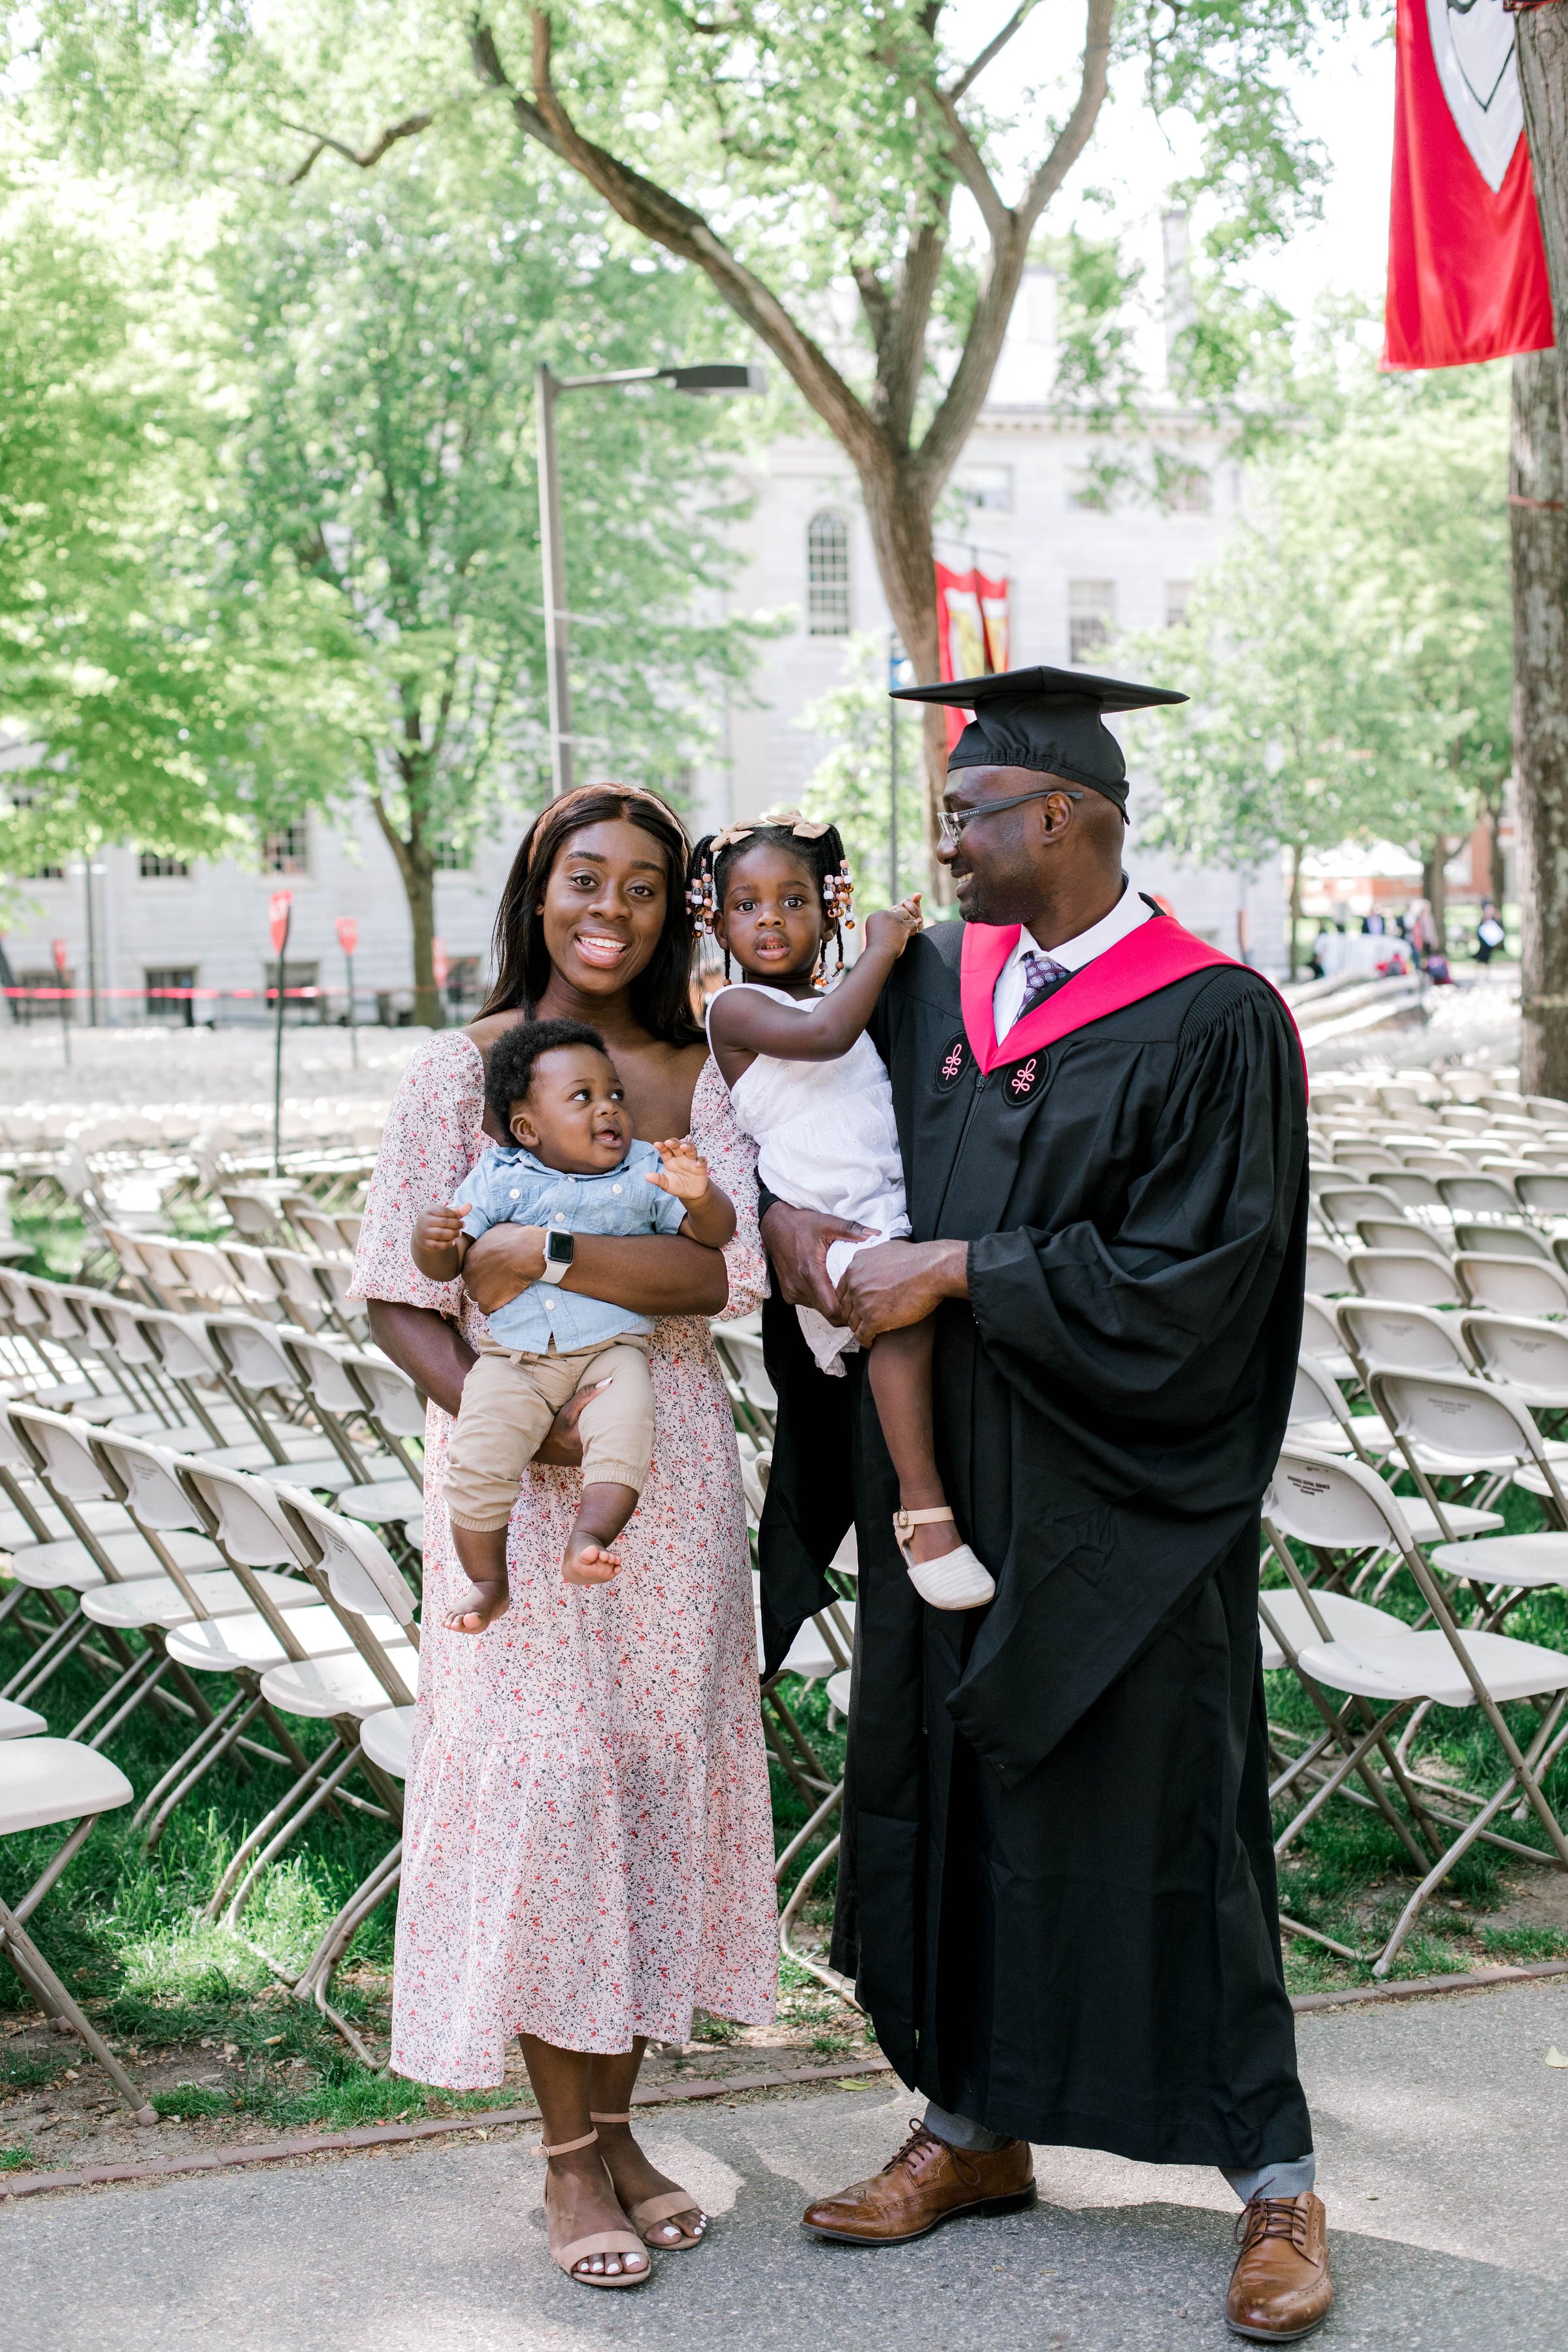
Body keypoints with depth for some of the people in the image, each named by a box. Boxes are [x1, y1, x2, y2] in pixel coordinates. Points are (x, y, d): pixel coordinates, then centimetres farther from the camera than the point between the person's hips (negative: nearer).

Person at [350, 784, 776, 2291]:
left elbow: (721, 1275, -10)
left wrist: (525, 1252, -19)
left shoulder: (699, 1076, 4)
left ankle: (616, 2120, 21)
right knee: (539, 1773, -3)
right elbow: (397, 1299, -5)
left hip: (671, 1468, 3)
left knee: (659, 1767, 6)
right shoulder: (461, 1071, -2)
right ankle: (568, 2157, 10)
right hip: (514, 1472, -3)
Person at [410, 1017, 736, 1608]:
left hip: (611, 1347, 0)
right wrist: (428, 1242, -18)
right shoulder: (498, 1179, 7)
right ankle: (488, 1581, 1)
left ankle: (587, 1538, -25)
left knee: (624, 1436, -29)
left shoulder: (644, 1174, 8)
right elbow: (447, 1265, 6)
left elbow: (716, 1233, 4)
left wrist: (699, 1195, -19)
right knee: (475, 1461, -16)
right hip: (513, 1357, 0)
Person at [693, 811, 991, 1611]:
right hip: (824, 1224, -9)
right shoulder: (737, 1008, -1)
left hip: (897, 1202, 9)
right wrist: (881, 949, -9)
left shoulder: (836, 1000, 24)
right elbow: (823, 1035, -19)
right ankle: (923, 1508, -27)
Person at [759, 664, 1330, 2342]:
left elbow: (1190, 1279, -18)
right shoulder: (935, 980, 6)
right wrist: (779, 1207, -2)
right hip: (943, 1490, 6)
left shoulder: (1211, 1024, -13)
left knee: (1156, 1815, 1)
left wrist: (954, 1271, -18)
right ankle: (973, 2127, 30)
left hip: (1110, 1512, -6)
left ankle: (1273, 2182, 16)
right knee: (944, 1791, 13)